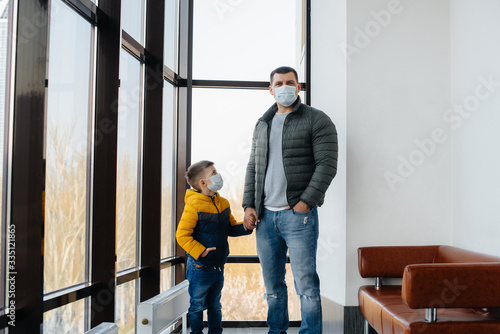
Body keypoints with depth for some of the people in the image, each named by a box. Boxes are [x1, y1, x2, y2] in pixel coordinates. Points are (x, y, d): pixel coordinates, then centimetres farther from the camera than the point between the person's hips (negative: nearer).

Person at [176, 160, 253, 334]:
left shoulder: (222, 203, 5)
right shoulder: (193, 205, -18)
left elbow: (231, 227, 15)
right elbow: (182, 235, -18)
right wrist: (200, 252, -24)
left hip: (218, 267, 7)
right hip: (200, 268, -7)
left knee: (215, 305, 19)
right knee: (197, 306, 7)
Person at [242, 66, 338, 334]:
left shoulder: (317, 120, -1)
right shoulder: (262, 124, 17)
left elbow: (327, 165, -9)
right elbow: (253, 167, 17)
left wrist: (305, 202, -15)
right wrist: (249, 205, 6)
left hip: (298, 214, -5)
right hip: (265, 215, 6)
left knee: (306, 284, -4)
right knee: (272, 285, 13)